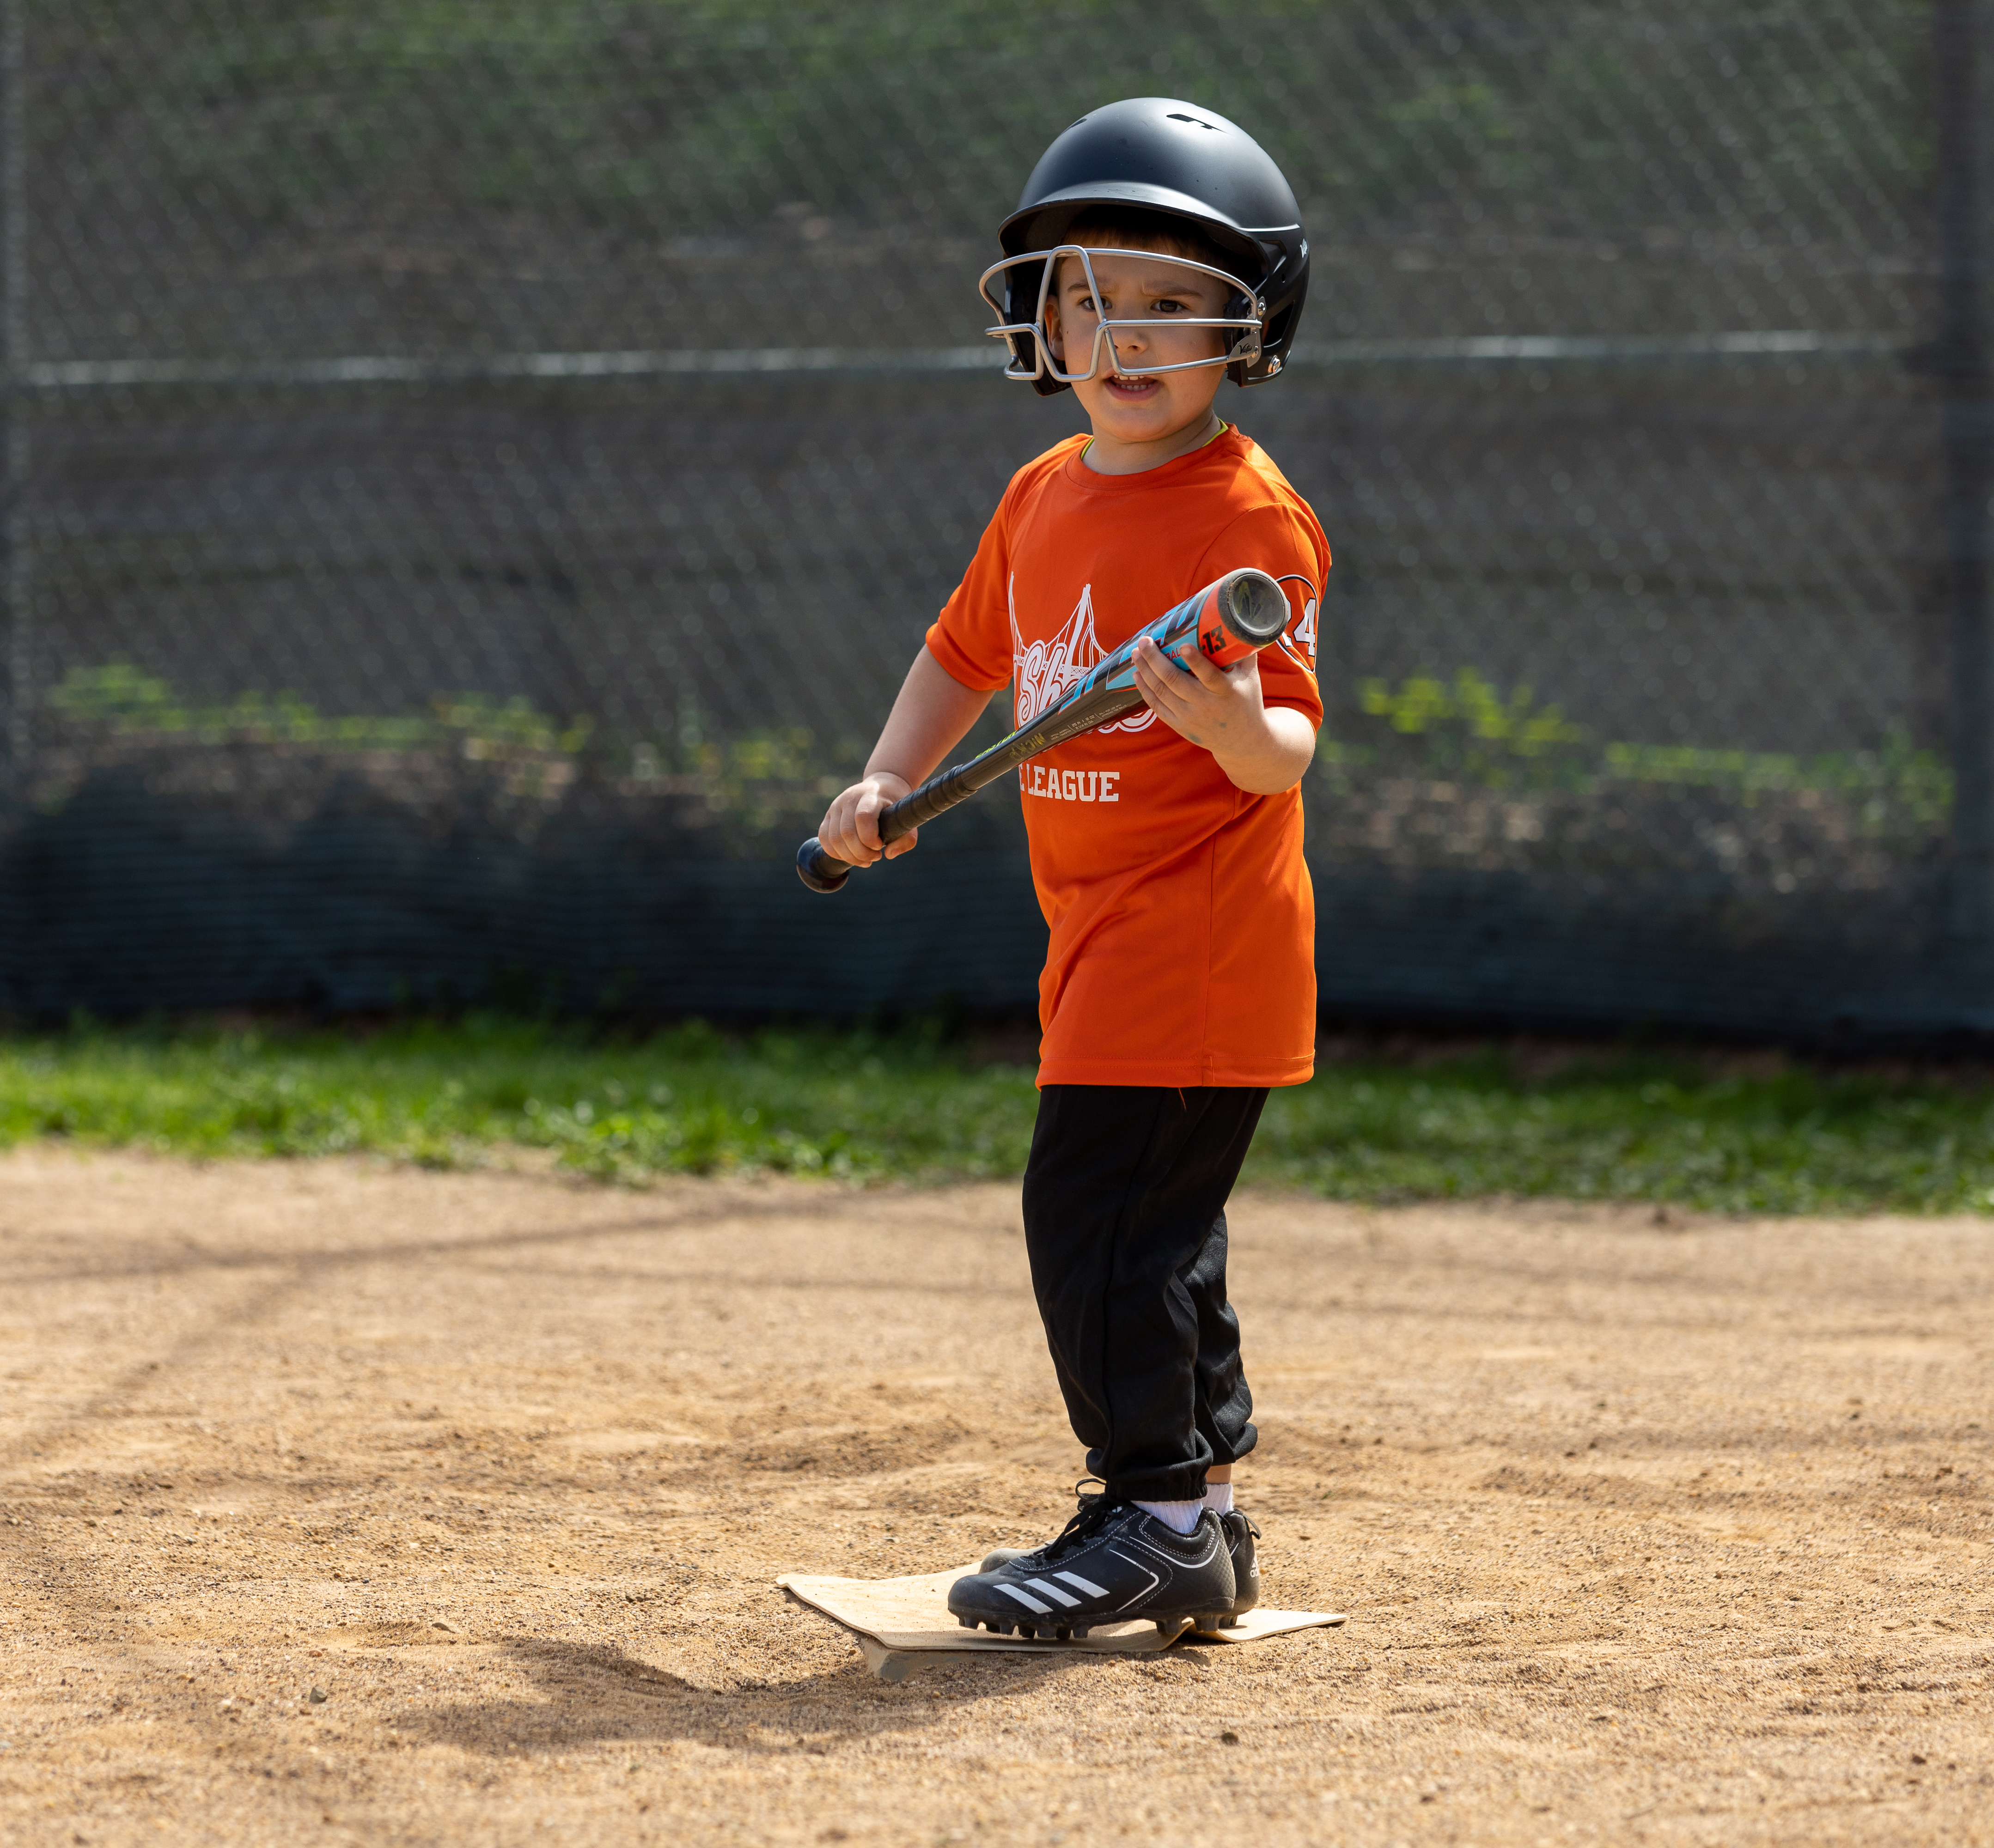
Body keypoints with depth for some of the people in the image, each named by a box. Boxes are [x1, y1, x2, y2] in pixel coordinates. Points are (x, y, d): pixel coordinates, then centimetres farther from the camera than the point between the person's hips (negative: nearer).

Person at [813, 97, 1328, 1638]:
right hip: (1098, 932, 9)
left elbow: (1290, 751, -18)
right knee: (1152, 1222, 14)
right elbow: (968, 650, 25)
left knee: (1095, 1203, -10)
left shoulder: (1251, 515, -14)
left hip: (1198, 931, -9)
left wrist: (1234, 722, -39)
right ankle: (1204, 1518, 24)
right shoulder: (1045, 498, 10)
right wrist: (889, 782, 12)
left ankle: (1155, 1516, -2)